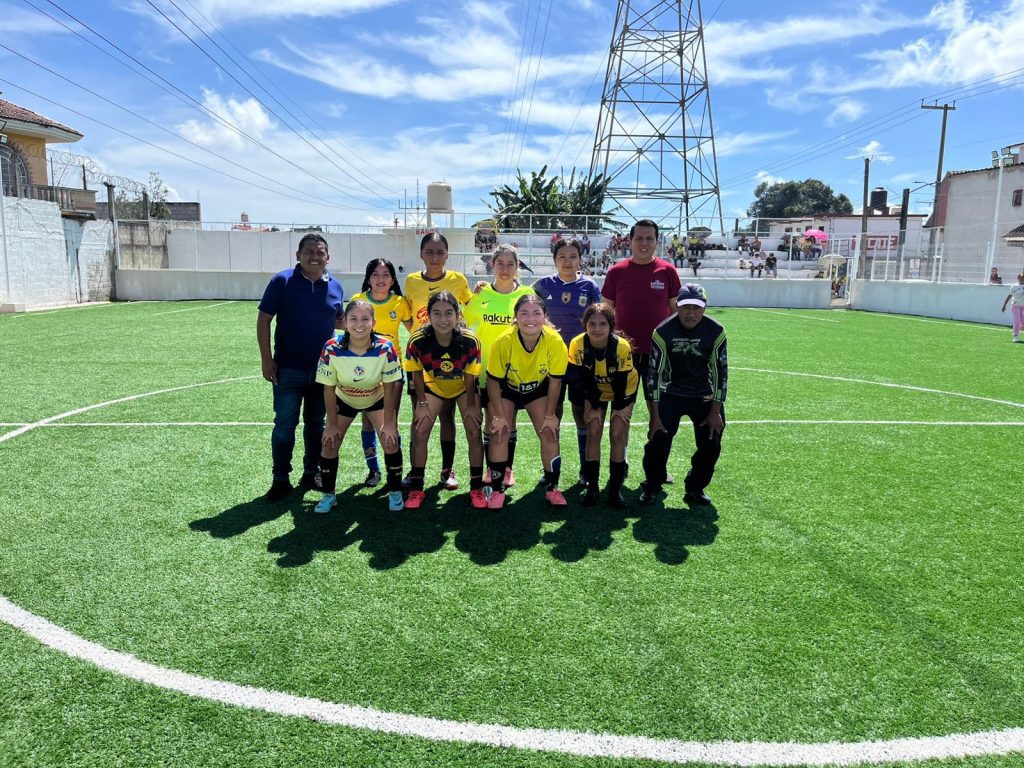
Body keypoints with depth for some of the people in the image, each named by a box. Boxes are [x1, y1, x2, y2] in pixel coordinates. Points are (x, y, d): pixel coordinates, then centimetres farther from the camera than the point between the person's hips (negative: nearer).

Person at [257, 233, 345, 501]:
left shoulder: (335, 287, 4)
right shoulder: (282, 281, -6)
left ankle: (312, 473, 26)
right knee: (285, 424, 1)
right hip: (288, 369, -3)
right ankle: (281, 479, 13)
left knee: (316, 423, 13)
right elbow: (263, 320, -5)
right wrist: (266, 360, -11)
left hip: (323, 369, 3)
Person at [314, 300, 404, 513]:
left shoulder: (385, 348, -31)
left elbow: (389, 387, -20)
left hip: (377, 399, -1)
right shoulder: (332, 349, -30)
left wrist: (388, 423, -15)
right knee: (330, 443, -4)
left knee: (390, 440, -12)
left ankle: (395, 493, 9)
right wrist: (332, 424, -12)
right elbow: (329, 389, -18)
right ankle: (328, 495, 17)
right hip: (344, 400, 1)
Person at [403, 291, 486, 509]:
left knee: (474, 432, -9)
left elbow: (470, 376, -18)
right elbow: (417, 373, -13)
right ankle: (416, 489, 7)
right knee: (420, 432, -8)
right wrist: (422, 404, -10)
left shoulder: (470, 341, -32)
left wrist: (471, 405, -11)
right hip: (433, 387, 1)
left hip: (464, 388, -1)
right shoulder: (418, 341, -31)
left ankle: (477, 488, 7)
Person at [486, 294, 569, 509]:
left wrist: (550, 415, -11)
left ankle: (552, 488, 10)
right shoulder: (504, 341, -33)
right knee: (499, 432, -13)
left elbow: (555, 381, -16)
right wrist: (499, 416, -18)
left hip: (538, 389, 1)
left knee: (549, 433, -6)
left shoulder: (554, 341, -29)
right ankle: (497, 490, 1)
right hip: (506, 388, -1)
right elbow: (493, 381, -20)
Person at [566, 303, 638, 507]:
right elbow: (579, 378, -17)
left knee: (618, 434, -8)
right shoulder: (578, 344, -29)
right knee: (593, 432, -7)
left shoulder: (622, 347, -34)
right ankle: (591, 485, 4)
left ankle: (615, 487, 3)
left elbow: (621, 382, -22)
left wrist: (619, 407, -11)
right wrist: (594, 405, -12)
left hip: (623, 392, -1)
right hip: (595, 392, 2)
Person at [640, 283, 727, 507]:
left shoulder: (715, 331, -14)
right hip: (671, 394, -1)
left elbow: (720, 372, -8)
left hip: (704, 396, 1)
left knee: (711, 444, -5)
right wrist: (655, 414, -16)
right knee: (658, 440, -11)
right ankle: (652, 486, 14)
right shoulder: (663, 332, -17)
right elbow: (655, 372, -14)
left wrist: (715, 411, -10)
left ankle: (695, 489, 19)